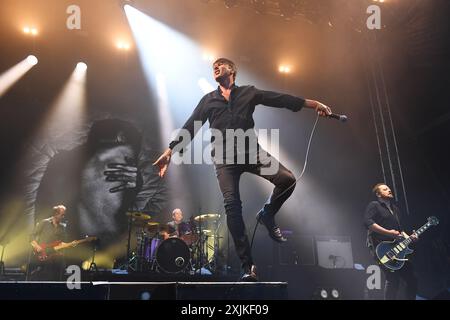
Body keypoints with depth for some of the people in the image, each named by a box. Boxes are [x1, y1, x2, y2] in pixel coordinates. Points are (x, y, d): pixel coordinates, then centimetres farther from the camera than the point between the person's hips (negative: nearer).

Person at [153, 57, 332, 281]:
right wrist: (169, 152, 7)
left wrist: (314, 104, 5)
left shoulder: (249, 93, 17)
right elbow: (189, 128, 15)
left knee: (287, 179, -19)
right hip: (224, 158, 0)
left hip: (251, 151, 0)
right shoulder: (208, 100, 19)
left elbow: (281, 99, 11)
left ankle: (267, 214, 10)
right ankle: (247, 266, -7)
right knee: (232, 205, -13)